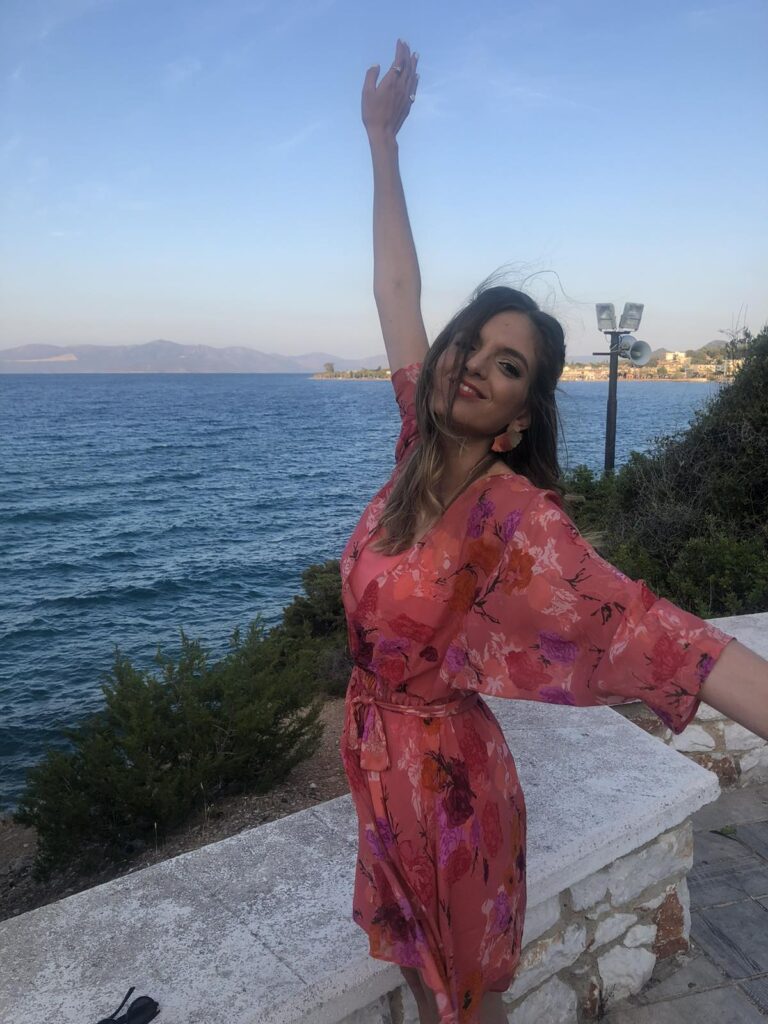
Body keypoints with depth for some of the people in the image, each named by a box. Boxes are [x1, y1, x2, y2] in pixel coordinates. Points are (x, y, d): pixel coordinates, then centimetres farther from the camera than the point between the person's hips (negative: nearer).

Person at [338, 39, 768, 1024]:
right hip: (381, 751, 6)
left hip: (443, 769, -6)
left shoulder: (514, 512, -28)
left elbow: (645, 629, -38)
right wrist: (383, 141, 2)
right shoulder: (422, 444, -12)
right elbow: (396, 292, -4)